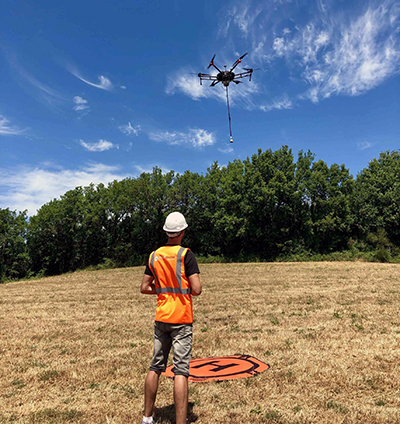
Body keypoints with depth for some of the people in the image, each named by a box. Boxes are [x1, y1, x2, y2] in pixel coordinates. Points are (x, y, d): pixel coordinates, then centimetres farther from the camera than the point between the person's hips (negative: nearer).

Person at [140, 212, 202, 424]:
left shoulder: (154, 256, 3)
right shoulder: (186, 254, -12)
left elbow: (145, 288, 7)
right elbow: (197, 290, -15)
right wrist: (184, 289, 5)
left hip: (161, 318, 5)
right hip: (181, 319, -5)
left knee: (155, 368, 16)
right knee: (181, 372, 0)